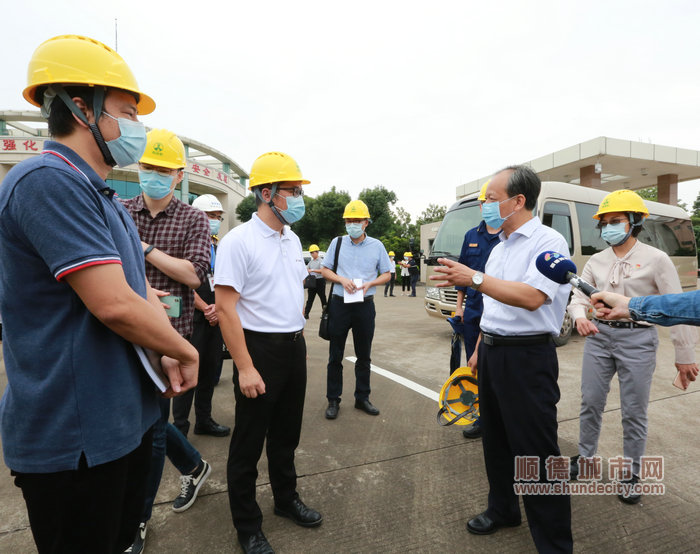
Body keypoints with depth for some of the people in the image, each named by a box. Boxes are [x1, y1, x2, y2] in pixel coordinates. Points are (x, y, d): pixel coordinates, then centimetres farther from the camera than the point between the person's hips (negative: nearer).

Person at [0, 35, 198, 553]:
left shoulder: (107, 200, 13)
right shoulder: (48, 181, -19)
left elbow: (142, 287, 11)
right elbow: (115, 304, -27)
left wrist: (167, 354, -5)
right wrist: (185, 350, -11)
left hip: (125, 416, 9)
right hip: (74, 439, -9)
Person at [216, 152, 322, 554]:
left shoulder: (293, 239, 8)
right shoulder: (240, 241, -16)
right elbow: (226, 308, -19)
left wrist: (300, 340, 14)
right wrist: (245, 368, -20)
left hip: (295, 347, 7)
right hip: (260, 349, -7)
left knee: (287, 433, 22)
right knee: (249, 442, 10)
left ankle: (287, 499, 44)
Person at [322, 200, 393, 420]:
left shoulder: (376, 246, 5)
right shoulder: (337, 243, 4)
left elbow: (387, 274, 8)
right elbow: (326, 270, 8)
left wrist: (369, 283, -11)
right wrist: (342, 279, -11)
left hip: (365, 305, 1)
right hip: (339, 304, 0)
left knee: (364, 356, 11)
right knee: (335, 356, 5)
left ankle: (362, 398, 26)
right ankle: (333, 400, 17)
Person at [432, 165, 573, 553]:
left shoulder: (548, 242, -12)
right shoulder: (499, 248, 14)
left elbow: (531, 297, -27)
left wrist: (475, 279, -30)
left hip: (527, 357, -8)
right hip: (492, 353, 8)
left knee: (535, 453, 0)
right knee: (496, 441, 20)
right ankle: (502, 509, 40)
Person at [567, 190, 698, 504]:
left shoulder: (655, 259, -6)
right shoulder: (596, 261, 5)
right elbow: (579, 297, 4)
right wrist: (580, 317, -20)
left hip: (637, 339, -3)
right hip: (599, 336, 4)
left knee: (634, 412, 6)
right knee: (590, 401, 11)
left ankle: (631, 473, 25)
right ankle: (585, 456, 31)